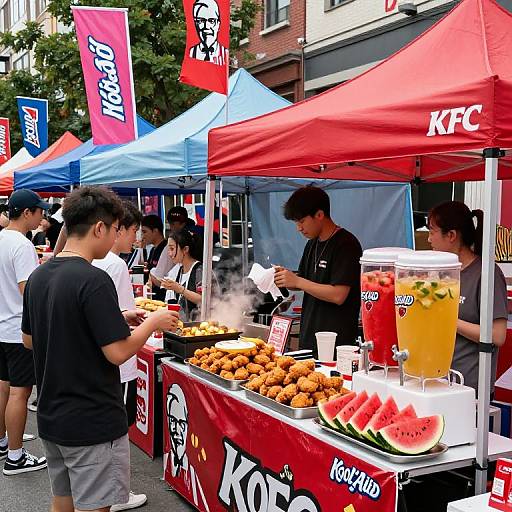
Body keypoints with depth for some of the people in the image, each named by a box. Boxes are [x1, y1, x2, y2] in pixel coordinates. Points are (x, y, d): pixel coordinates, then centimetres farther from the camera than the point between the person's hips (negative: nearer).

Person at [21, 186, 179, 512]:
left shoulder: (38, 277, 4)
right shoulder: (94, 280, -21)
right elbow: (118, 353, -22)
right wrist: (153, 323, -4)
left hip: (51, 419, 8)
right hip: (93, 422, -8)